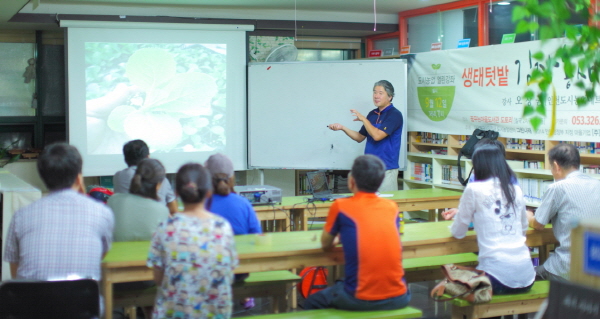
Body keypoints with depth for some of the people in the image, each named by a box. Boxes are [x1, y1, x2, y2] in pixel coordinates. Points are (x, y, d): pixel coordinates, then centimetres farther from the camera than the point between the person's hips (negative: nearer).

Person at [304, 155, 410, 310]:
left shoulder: (341, 206, -3)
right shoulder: (392, 206, 6)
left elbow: (326, 245, 12)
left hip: (361, 300, -4)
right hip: (398, 298, 4)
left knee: (312, 302, 24)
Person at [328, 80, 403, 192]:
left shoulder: (394, 115, -11)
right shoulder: (372, 114, 13)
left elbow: (377, 135, -23)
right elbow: (360, 137, 16)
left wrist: (363, 119, -13)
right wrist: (342, 128, 3)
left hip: (386, 169, -7)